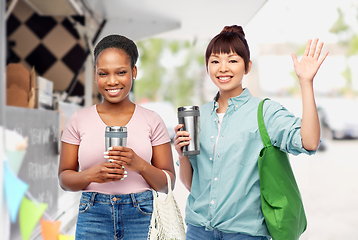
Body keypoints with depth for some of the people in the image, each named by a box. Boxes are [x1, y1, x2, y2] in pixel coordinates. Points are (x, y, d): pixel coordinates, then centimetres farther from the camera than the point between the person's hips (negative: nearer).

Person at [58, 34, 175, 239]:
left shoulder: (152, 121, 2)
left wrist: (140, 165, -15)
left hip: (141, 217, 0)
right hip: (92, 217, 1)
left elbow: (168, 184, 3)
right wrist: (91, 175, -14)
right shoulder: (79, 121, 3)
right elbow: (64, 178, 6)